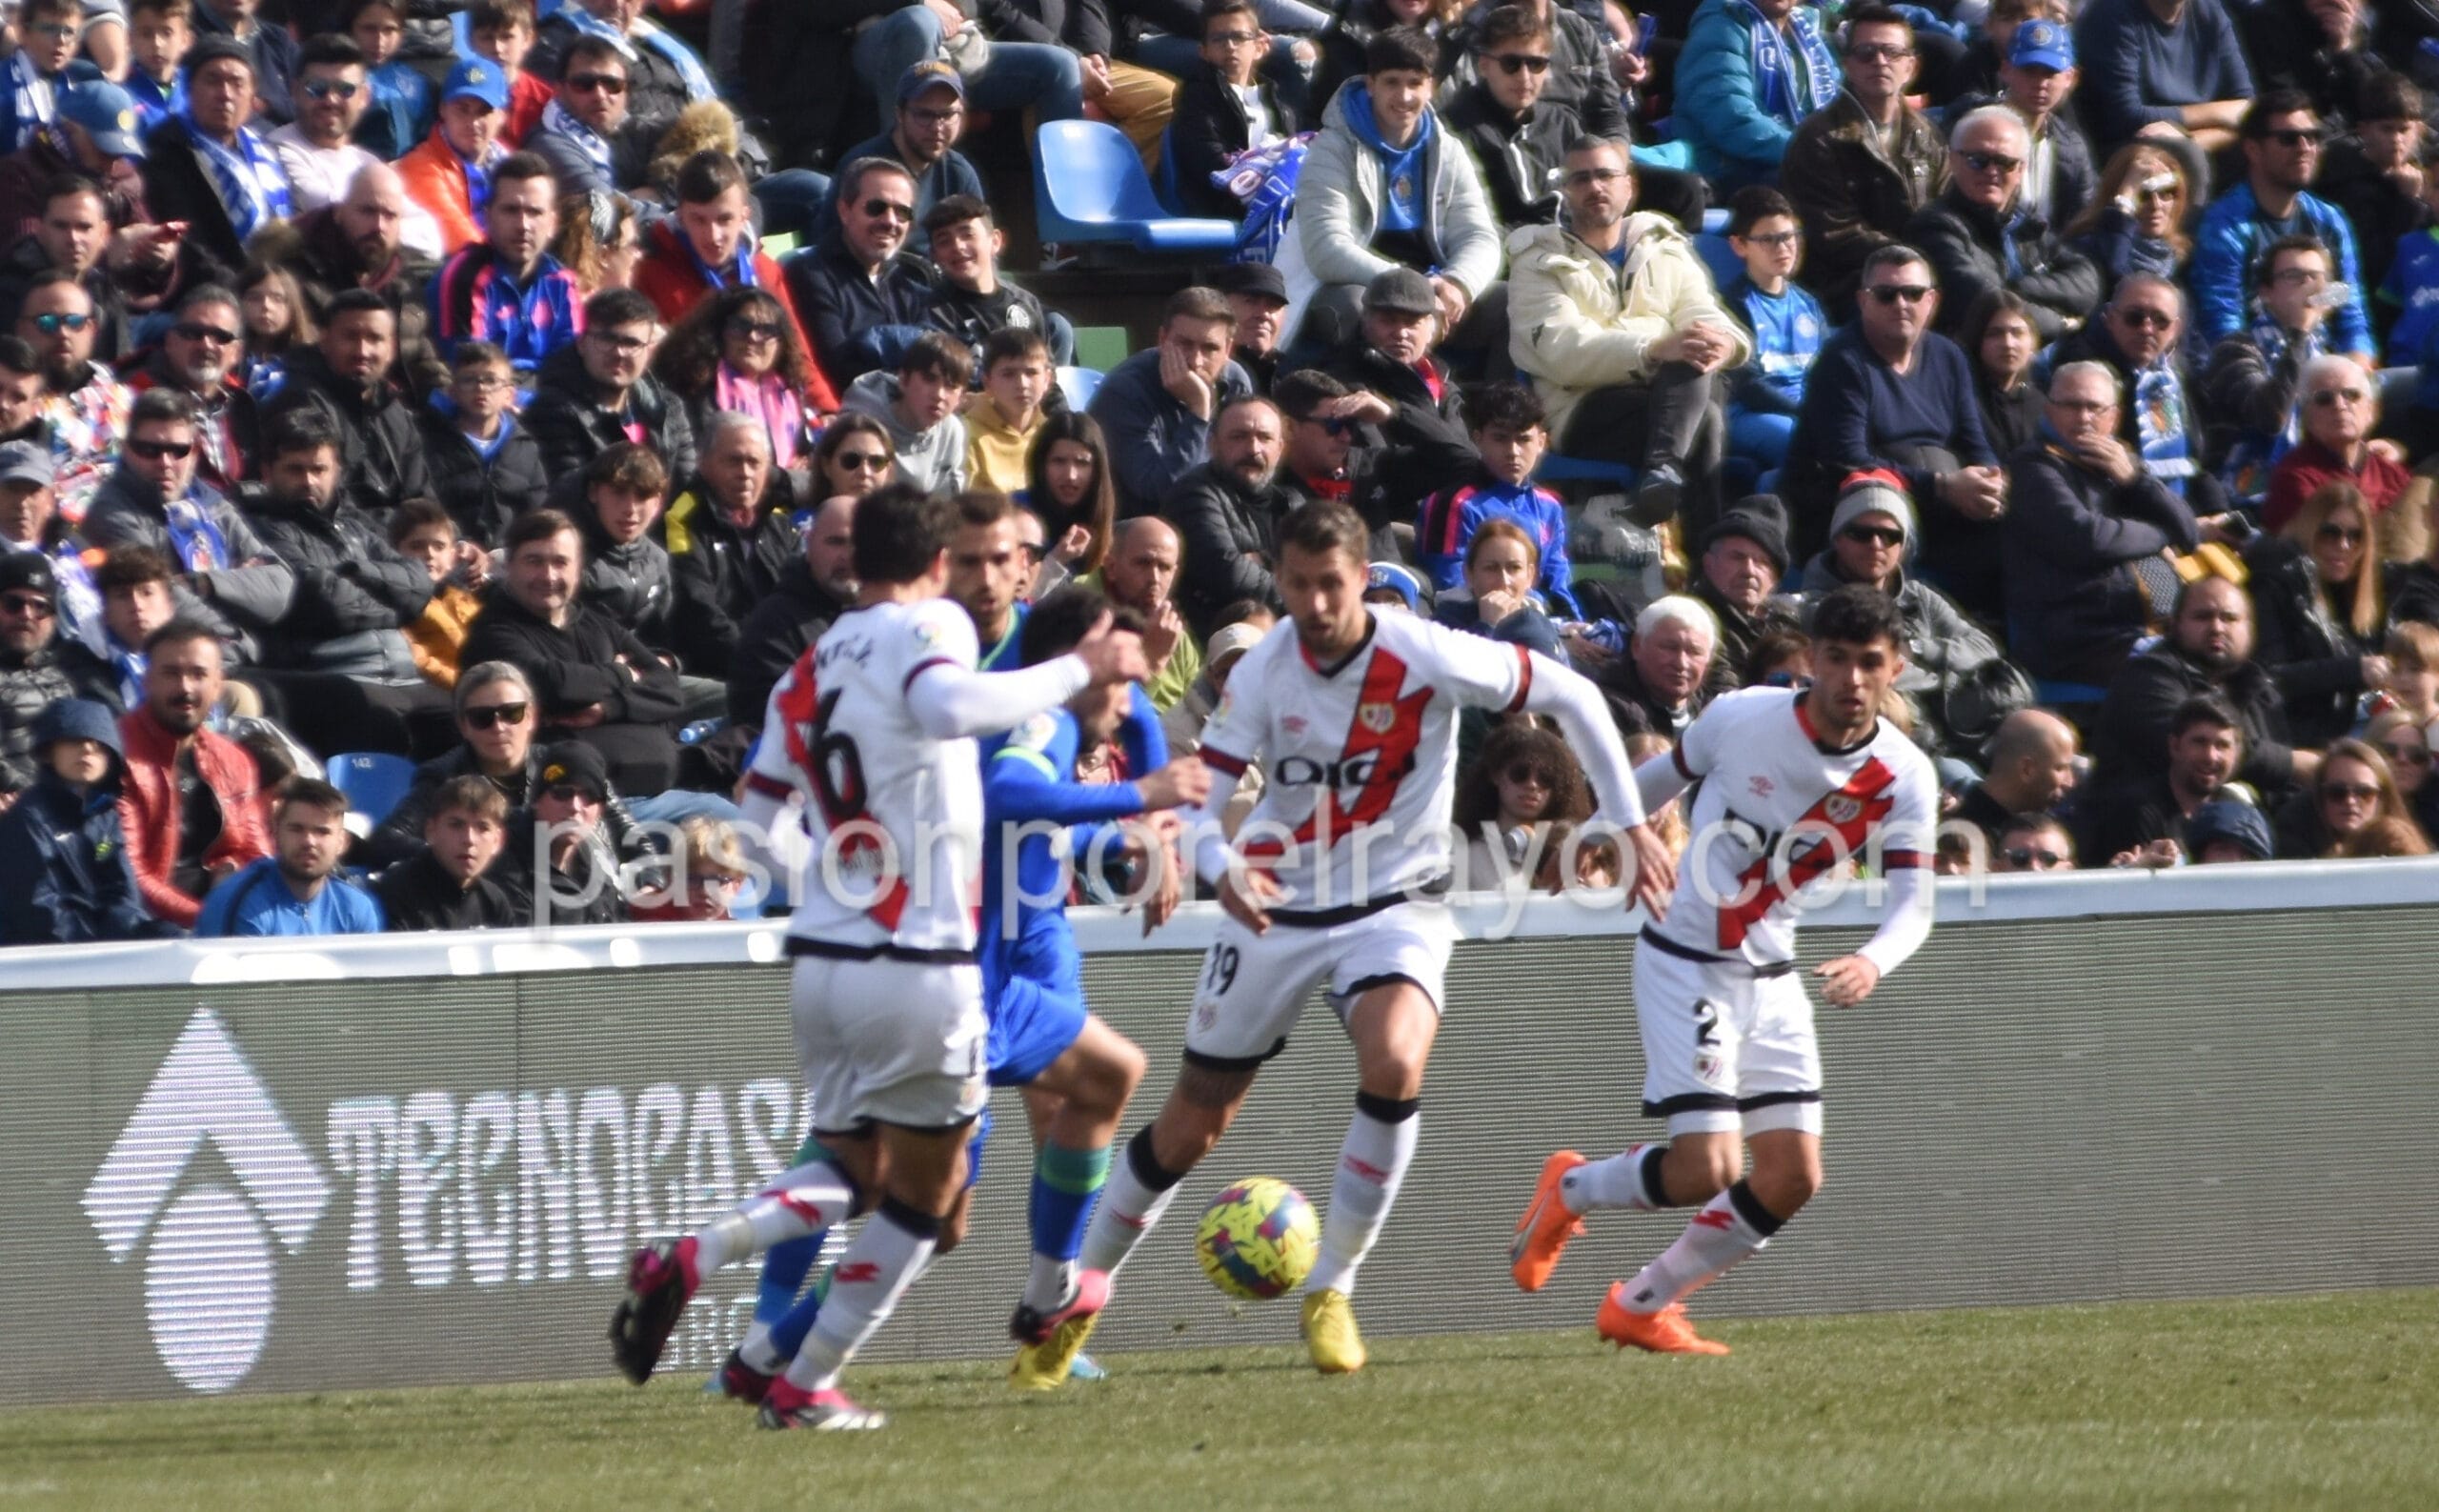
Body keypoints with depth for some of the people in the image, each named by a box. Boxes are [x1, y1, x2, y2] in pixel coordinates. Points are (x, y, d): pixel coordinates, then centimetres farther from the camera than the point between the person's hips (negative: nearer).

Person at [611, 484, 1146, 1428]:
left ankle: (691, 1257, -4)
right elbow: (952, 706, -32)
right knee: (921, 1199, 11)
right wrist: (1078, 671, -23)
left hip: (820, 958, 7)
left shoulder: (807, 672, 12)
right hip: (920, 968, -7)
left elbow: (755, 824, 16)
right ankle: (807, 1387, 11)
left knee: (849, 1171, 21)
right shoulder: (926, 627, -8)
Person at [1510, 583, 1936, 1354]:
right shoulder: (1741, 718, -15)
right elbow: (1663, 776, 5)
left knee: (1793, 1179, -2)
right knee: (1707, 1170, -16)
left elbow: (1913, 905, -17)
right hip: (1685, 964, -4)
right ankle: (1568, 1189, 15)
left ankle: (1641, 1306, 18)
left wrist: (1872, 961, -39)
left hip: (1772, 977, 5)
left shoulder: (1904, 778, -9)